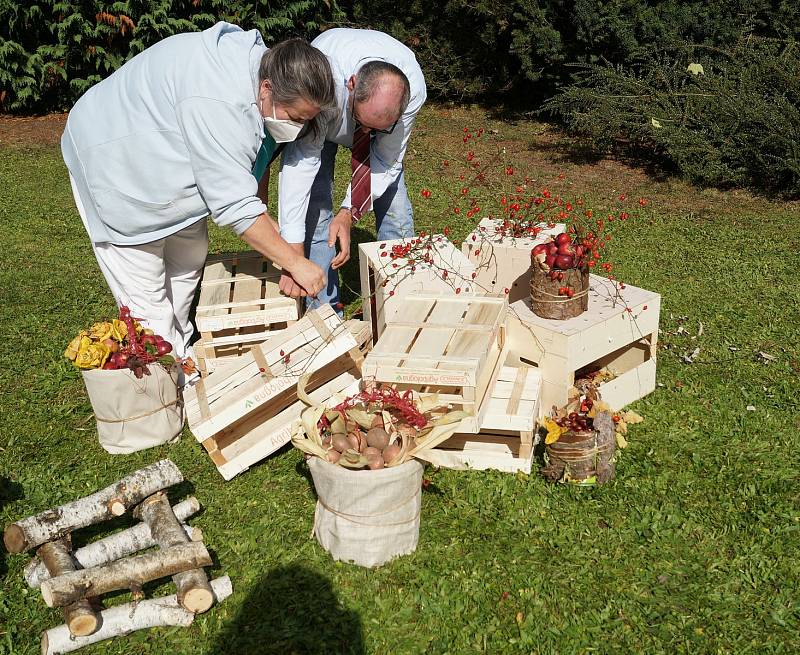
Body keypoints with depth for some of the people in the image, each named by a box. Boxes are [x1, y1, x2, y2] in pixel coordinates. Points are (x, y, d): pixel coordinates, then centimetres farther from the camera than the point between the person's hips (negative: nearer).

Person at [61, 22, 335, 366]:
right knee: (146, 292, -6)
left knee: (189, 259, 16)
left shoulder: (265, 67, -11)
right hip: (111, 162, -9)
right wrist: (294, 262, -29)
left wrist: (268, 226, -2)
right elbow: (234, 206, -36)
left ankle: (180, 352, 31)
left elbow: (254, 162, 0)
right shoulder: (218, 105, -39)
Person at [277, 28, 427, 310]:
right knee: (315, 210, -16)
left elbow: (386, 160, -24)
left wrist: (349, 212, -36)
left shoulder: (413, 90, -36)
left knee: (396, 211, -4)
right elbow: (302, 159, -46)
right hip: (315, 118, -2)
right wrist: (294, 250, -49)